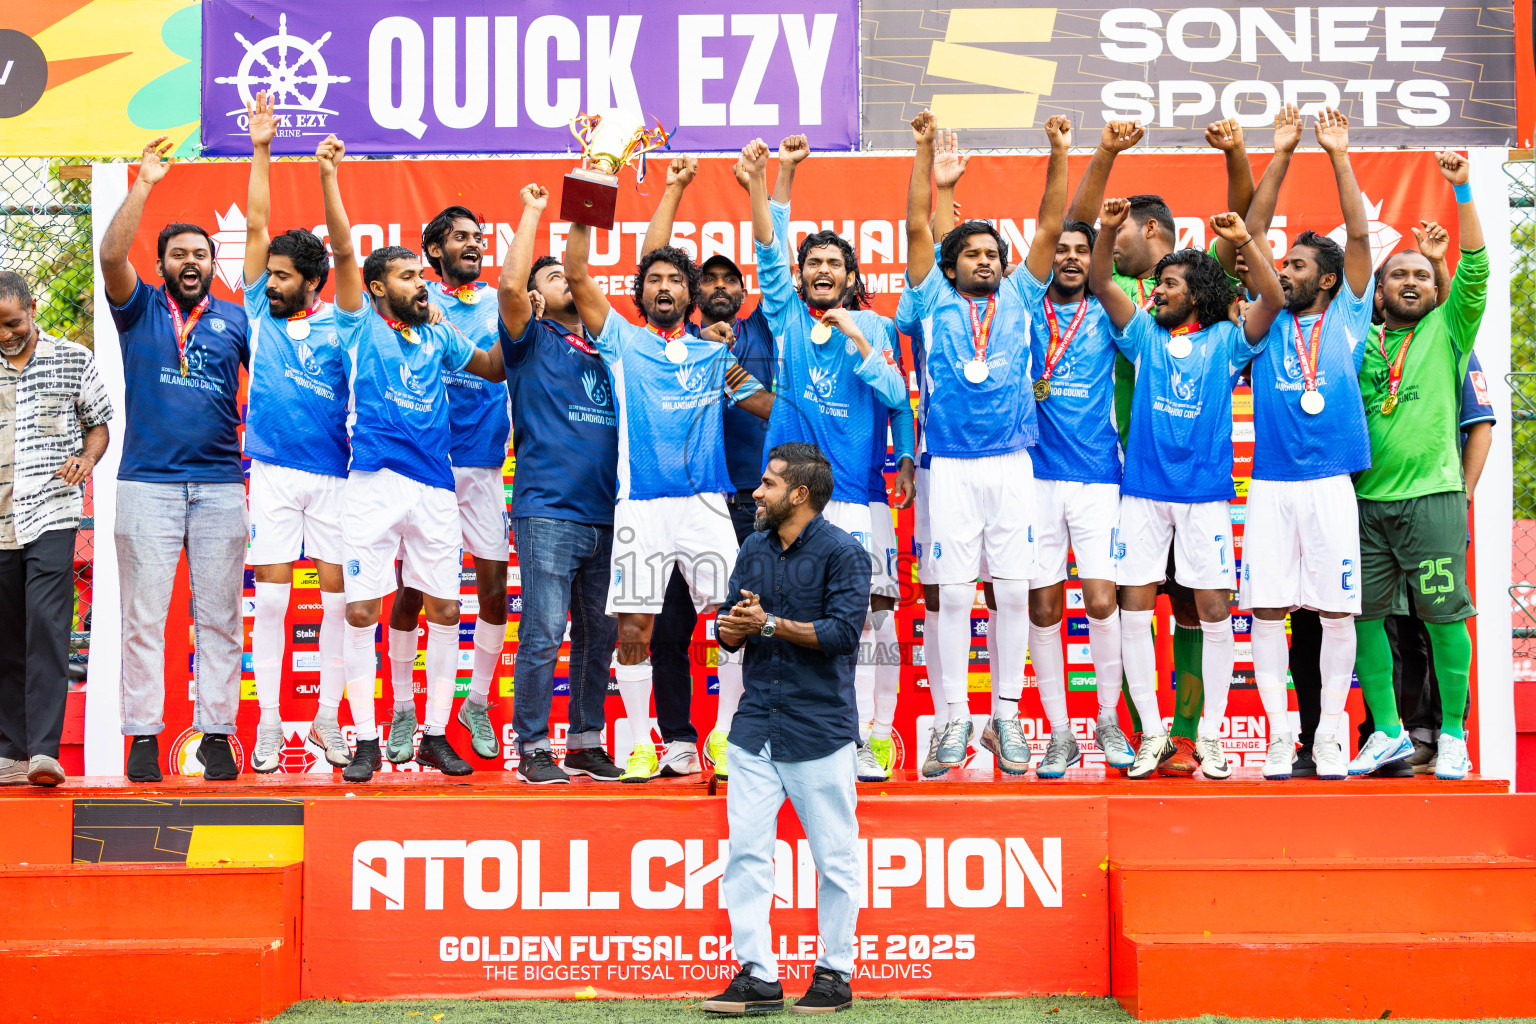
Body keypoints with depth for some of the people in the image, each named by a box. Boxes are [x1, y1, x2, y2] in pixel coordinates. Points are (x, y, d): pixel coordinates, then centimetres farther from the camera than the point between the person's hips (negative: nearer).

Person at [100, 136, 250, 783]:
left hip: (221, 484, 1)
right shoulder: (139, 309, 9)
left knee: (218, 615, 2)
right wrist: (145, 182, -8)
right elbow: (112, 255, -7)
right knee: (144, 614, -1)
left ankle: (216, 735, 7)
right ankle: (143, 736, 3)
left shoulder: (235, 319, 14)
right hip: (147, 481, -1)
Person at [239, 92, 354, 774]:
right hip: (273, 471, 1)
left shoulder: (340, 329, 4)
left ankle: (327, 719, 13)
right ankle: (269, 724, 4)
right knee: (271, 598, -1)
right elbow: (257, 226, 6)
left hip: (334, 473, -1)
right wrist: (260, 150, 5)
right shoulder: (260, 311, 8)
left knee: (338, 597, 2)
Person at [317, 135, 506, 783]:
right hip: (374, 485, -4)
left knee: (445, 610, 4)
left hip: (435, 486, 4)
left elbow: (495, 368, 24)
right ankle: (366, 741, 6)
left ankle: (436, 737, 14)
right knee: (362, 612, -3)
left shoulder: (438, 335, 16)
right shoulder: (362, 327, 6)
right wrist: (328, 179, -15)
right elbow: (344, 252, -5)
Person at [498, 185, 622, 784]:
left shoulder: (605, 346, 19)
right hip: (548, 510, -5)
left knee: (599, 635, 8)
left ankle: (586, 743, 18)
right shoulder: (533, 342, 4)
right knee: (542, 635, -6)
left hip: (606, 512, 5)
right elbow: (509, 286, -9)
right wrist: (532, 212, -4)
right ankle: (533, 748, 2)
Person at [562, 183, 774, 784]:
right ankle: (640, 745, 11)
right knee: (632, 627, -2)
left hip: (705, 502, 1)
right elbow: (576, 274, 2)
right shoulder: (622, 341, 12)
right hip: (640, 504, -1)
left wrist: (737, 383, -4)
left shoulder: (715, 354, 17)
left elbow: (773, 407, 15)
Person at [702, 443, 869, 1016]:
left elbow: (843, 630, -16)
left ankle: (834, 973, 15)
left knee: (835, 859, 3)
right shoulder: (755, 549, 14)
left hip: (820, 730, -5)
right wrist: (730, 627, -9)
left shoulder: (843, 553, -6)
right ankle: (757, 974, 7)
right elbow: (729, 629, 14)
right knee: (745, 850, 1)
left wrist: (770, 623, -15)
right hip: (755, 726, 6)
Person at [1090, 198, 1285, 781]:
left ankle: (1210, 736, 10)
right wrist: (1108, 231, -13)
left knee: (1214, 610, -1)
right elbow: (1101, 286, 2)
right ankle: (1152, 734, 10)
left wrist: (1245, 240, -20)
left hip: (1205, 492, -2)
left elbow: (1273, 300, -8)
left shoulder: (1226, 341, 6)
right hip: (1143, 490, 2)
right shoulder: (1144, 335, 12)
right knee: (1134, 607, 0)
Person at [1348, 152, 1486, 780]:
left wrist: (1462, 192, -10)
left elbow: (1474, 270, -2)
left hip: (1432, 498, -2)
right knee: (1366, 613, 2)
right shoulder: (1359, 341, 14)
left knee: (1444, 616, -3)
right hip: (1365, 499, 3)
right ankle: (1387, 733, 12)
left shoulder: (1448, 330, 8)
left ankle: (1452, 735, 7)